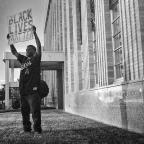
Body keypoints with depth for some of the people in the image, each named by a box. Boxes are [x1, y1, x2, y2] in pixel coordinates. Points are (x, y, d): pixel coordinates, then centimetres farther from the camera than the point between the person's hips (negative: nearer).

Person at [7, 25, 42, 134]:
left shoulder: (36, 58, 3)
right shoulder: (23, 59, 18)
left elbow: (39, 46, -9)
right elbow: (14, 52, 25)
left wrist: (34, 33, -13)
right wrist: (10, 41, 20)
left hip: (33, 89, -6)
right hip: (23, 90, 7)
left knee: (35, 111, -5)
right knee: (24, 111, 12)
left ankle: (37, 129, 2)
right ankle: (26, 128, 22)